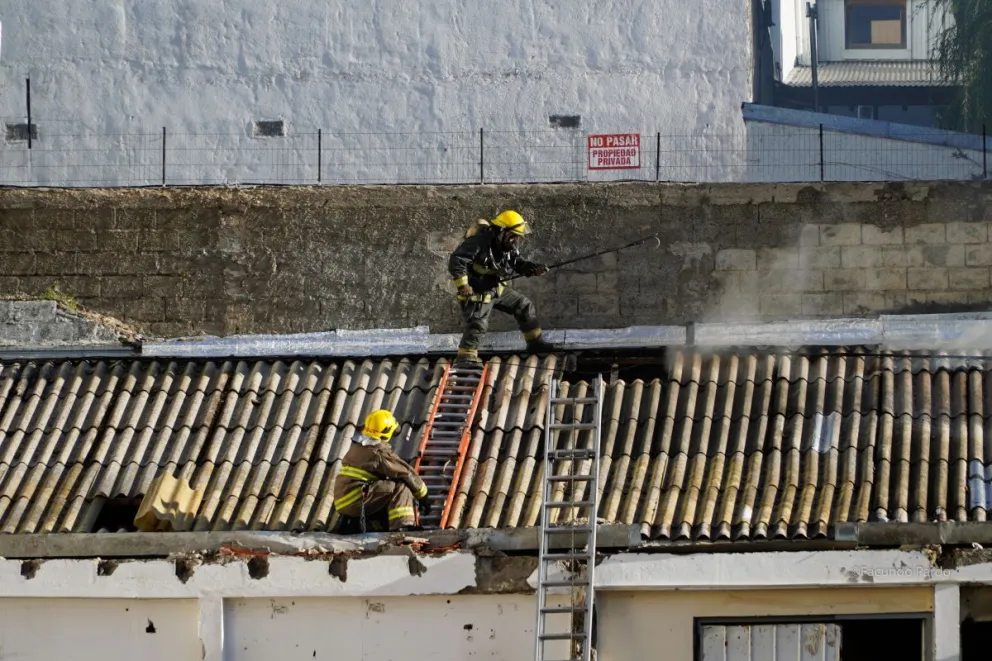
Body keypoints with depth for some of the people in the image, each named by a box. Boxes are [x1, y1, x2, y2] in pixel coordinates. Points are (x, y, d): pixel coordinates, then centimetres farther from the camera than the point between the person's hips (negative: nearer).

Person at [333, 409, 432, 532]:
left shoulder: (357, 447, 19)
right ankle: (402, 528, -26)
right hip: (356, 501, -9)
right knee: (401, 488, -15)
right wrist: (423, 496, 4)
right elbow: (406, 473, -8)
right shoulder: (379, 452, -11)